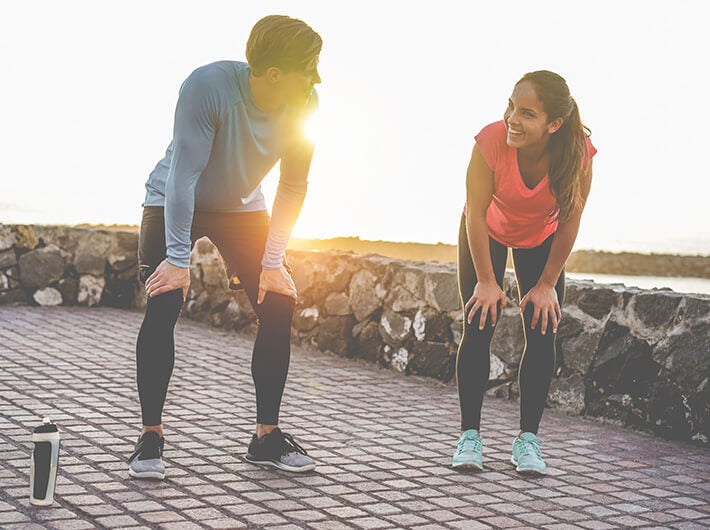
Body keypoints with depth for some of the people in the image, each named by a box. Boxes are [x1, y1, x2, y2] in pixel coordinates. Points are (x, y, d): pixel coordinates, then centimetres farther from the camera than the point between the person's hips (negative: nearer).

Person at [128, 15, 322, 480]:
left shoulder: (304, 104, -20)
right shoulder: (207, 86, -33)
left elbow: (293, 187, -12)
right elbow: (183, 176, -31)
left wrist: (273, 261, -15)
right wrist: (178, 259, -32)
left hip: (242, 207, 4)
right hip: (173, 204, -4)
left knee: (279, 304, -9)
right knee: (163, 306, -19)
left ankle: (267, 435, 3)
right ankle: (151, 435, -5)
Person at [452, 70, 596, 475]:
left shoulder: (579, 153, -34)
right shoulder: (492, 141, -37)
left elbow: (569, 222, -20)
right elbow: (476, 215, -25)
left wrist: (547, 284, -15)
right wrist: (487, 282, -19)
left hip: (541, 239, 1)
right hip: (488, 233, -1)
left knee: (542, 334, -6)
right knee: (478, 330, -6)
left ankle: (528, 438, 2)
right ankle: (470, 435, 2)